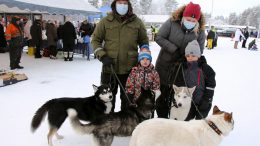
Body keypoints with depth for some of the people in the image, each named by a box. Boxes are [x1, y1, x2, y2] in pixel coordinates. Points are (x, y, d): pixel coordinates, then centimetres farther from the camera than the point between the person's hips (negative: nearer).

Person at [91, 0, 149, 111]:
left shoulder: (137, 22, 3)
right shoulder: (106, 21, 0)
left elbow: (144, 42, 11)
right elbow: (95, 39, 3)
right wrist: (102, 56, -10)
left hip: (130, 68, 1)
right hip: (109, 67, 0)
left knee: (127, 97, 14)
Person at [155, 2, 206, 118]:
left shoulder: (200, 31, -6)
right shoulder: (171, 23, -12)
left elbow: (199, 50, 0)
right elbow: (159, 38, -11)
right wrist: (173, 49, -19)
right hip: (164, 65, 0)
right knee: (162, 94, 12)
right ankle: (161, 118, 30)